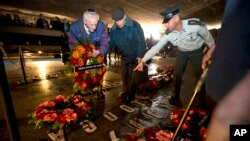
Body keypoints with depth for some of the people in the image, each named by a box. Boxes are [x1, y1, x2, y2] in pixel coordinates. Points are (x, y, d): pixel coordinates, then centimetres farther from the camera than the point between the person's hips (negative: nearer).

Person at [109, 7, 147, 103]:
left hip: (135, 56, -5)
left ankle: (131, 95, 17)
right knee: (124, 76, 13)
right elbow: (111, 43, 0)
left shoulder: (135, 26, -19)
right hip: (124, 57, 5)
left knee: (132, 76, -2)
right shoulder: (114, 29, -4)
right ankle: (125, 92, 33)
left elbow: (141, 42, -20)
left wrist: (140, 56, -29)